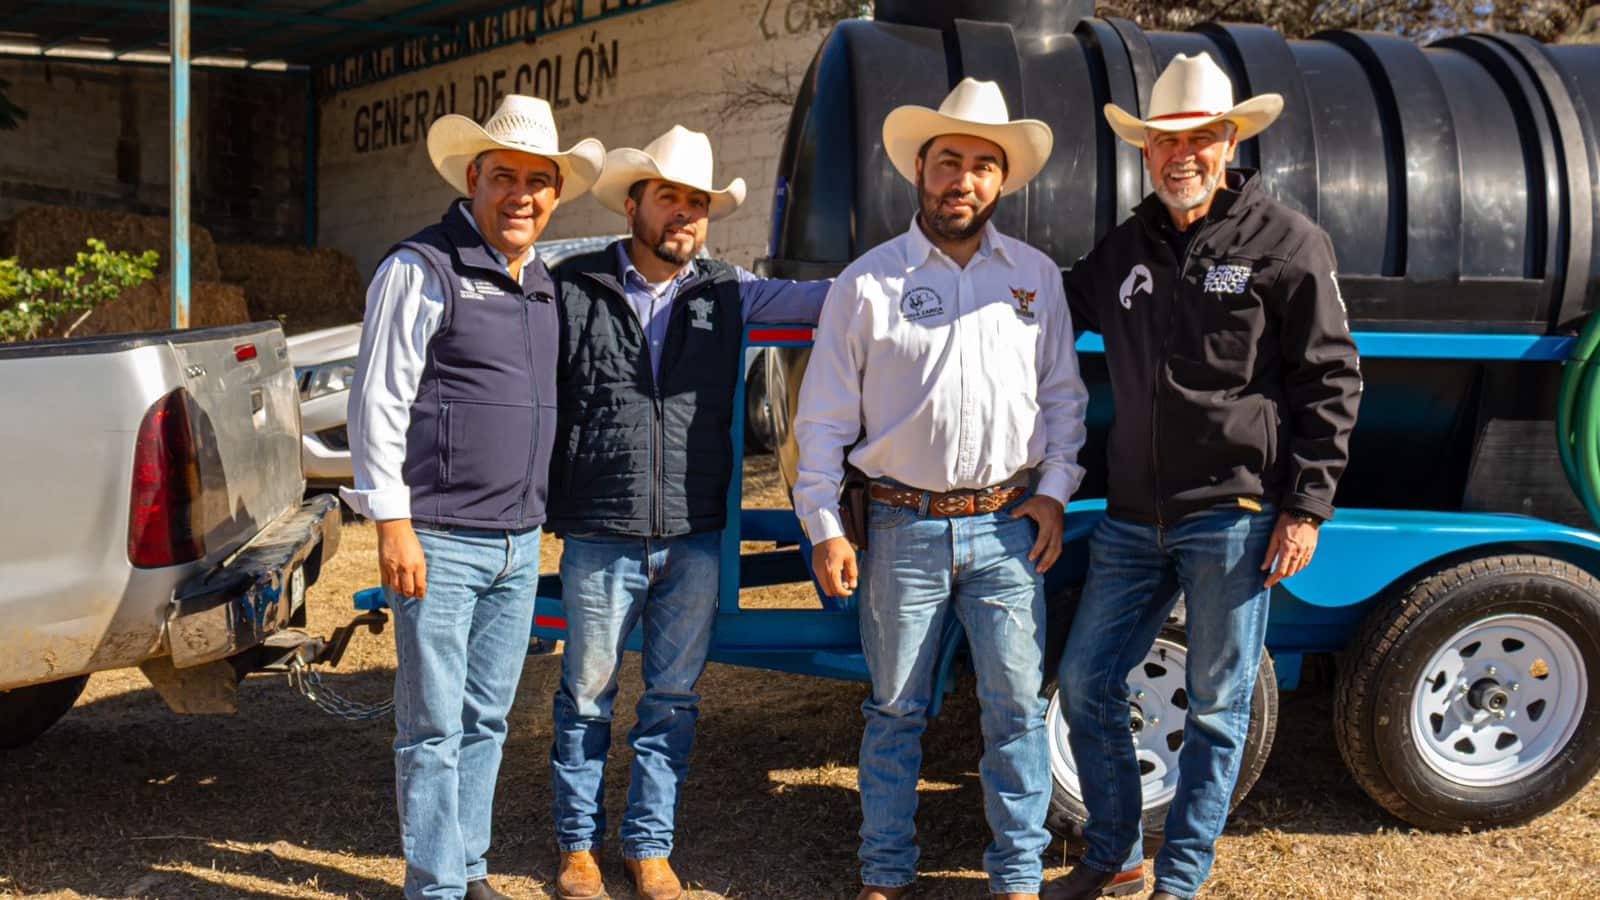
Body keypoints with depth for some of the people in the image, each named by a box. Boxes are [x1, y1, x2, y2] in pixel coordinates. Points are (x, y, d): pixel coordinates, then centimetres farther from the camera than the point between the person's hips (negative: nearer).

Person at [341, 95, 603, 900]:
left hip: (519, 544, 7)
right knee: (434, 730, -1)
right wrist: (392, 523, -16)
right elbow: (378, 400, -11)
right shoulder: (423, 269, -7)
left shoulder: (541, 284, 14)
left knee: (487, 721, 14)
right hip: (441, 542, -7)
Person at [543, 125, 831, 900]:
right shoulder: (574, 287, -2)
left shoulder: (726, 293, 6)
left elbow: (820, 299, 5)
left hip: (694, 538, 3)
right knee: (586, 695, 9)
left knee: (674, 698, 11)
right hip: (601, 536, -3)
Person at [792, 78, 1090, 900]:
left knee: (1016, 708, 4)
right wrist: (824, 528, -2)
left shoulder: (1035, 276, 8)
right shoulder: (868, 281, 0)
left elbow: (1062, 395, 14)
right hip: (903, 529, -1)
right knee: (895, 710, 9)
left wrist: (1054, 489, 2)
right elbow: (825, 416, 2)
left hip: (1008, 526, 2)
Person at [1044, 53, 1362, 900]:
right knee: (1085, 684, 8)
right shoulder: (1124, 249, 11)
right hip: (1133, 516, 5)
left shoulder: (1286, 244, -4)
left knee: (1216, 707, 5)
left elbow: (1330, 382, -4)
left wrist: (1305, 507, -10)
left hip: (1233, 517, -5)